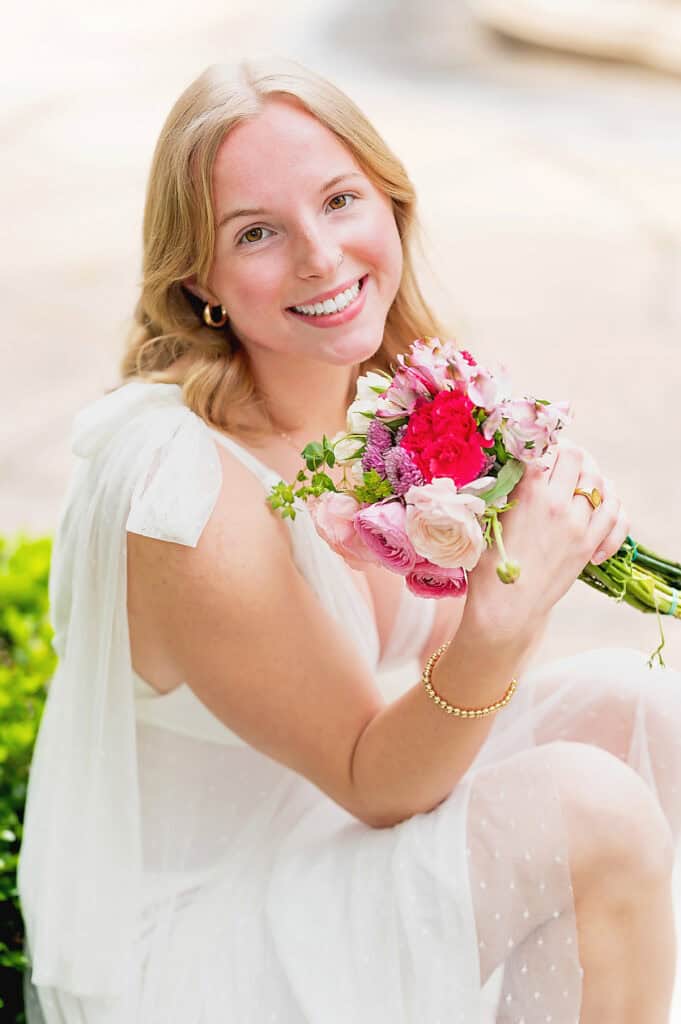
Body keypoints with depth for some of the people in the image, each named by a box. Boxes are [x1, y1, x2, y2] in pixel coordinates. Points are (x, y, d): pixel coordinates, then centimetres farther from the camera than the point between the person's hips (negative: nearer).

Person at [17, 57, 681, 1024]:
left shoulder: (376, 393, -5)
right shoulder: (190, 488, -30)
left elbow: (423, 639, 5)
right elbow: (373, 783, -20)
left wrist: (540, 536, -14)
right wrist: (500, 627, -38)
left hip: (313, 828, 8)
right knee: (591, 810, -22)